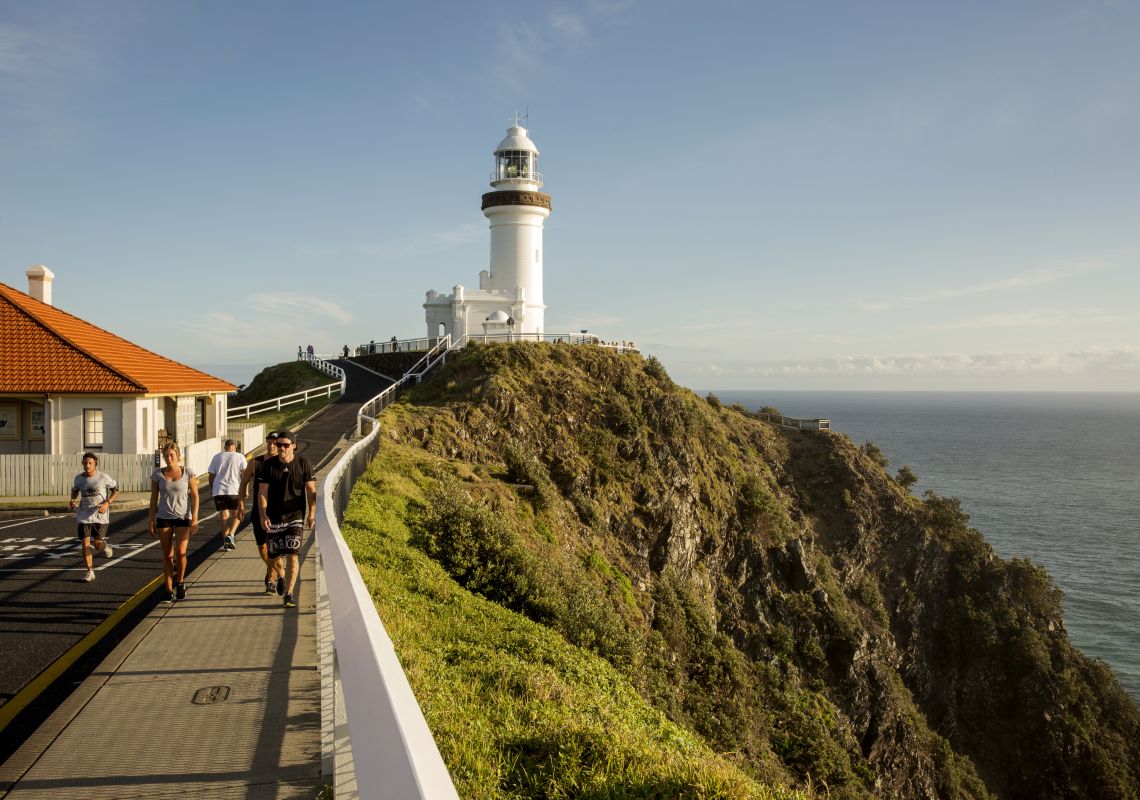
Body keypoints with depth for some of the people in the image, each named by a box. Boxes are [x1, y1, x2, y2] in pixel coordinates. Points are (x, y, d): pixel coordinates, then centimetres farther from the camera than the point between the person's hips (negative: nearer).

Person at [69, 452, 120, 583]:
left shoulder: (103, 477, -8)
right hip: (83, 515, 3)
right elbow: (74, 491, 20)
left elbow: (115, 490, 2)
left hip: (99, 514, -3)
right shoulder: (78, 478, 1)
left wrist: (107, 503, -12)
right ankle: (90, 572, 10)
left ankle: (105, 545, 36)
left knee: (98, 544, -3)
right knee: (85, 543, -1)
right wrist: (73, 500, -1)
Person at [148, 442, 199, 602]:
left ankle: (180, 581, 13)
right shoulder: (158, 474, 0)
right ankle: (169, 590, 12)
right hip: (164, 517, 2)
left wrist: (195, 518, -7)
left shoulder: (187, 472, -4)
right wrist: (151, 520, 4)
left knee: (180, 552, -12)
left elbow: (195, 495, -1)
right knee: (167, 555, 4)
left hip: (183, 517, -2)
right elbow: (154, 498, 6)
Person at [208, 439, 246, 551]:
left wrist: (211, 489, 22)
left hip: (218, 491, 2)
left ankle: (225, 541, 8)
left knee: (224, 516, 10)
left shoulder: (216, 457, 9)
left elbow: (211, 475, 10)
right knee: (237, 515, 10)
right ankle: (230, 535, -12)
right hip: (234, 491, -2)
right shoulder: (239, 457, 3)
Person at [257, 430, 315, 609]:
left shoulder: (303, 464, -3)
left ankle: (289, 594, -7)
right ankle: (281, 576, 43)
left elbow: (311, 491, 0)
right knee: (274, 556, 10)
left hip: (295, 517, -2)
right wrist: (263, 515, -11)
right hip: (274, 518, 2)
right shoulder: (268, 465, -1)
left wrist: (312, 513, -9)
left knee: (292, 556, -11)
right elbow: (262, 492, -1)